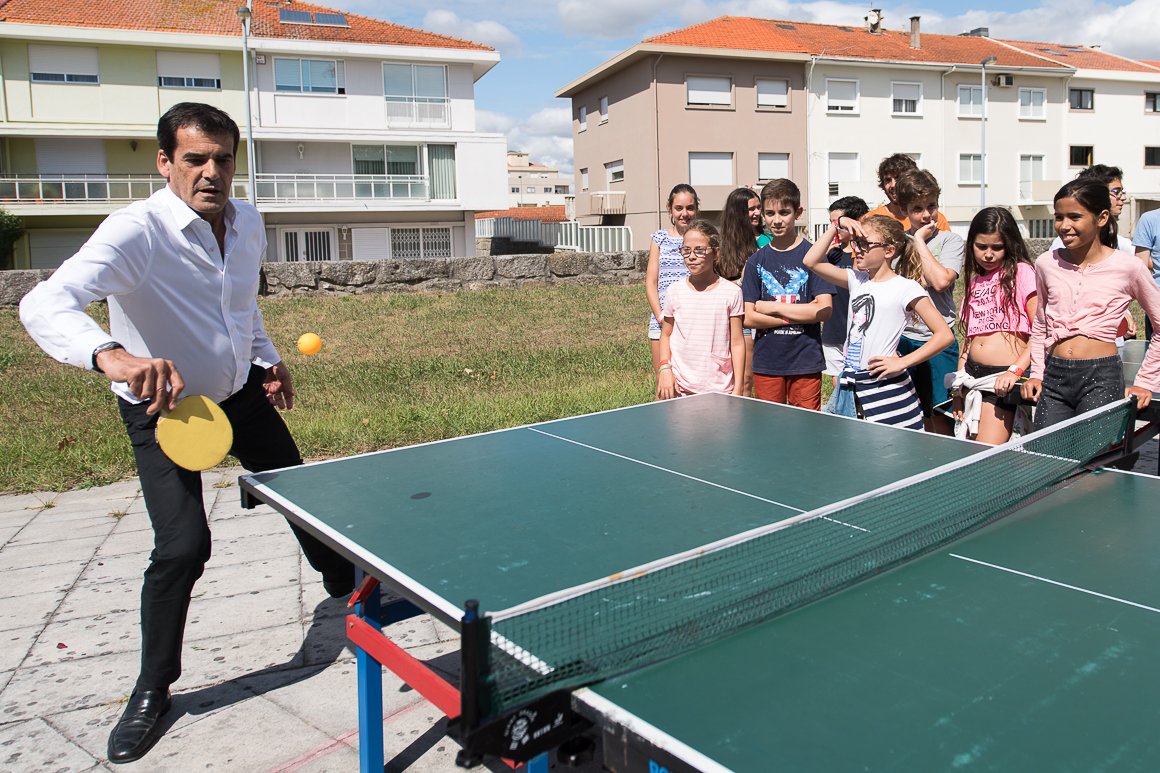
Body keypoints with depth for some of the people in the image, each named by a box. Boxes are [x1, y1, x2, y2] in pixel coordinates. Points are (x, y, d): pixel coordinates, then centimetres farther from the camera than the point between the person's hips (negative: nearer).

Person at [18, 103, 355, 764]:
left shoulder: (248, 222, -6)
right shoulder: (136, 231, -28)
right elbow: (45, 303, -43)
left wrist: (268, 358, 7)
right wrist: (112, 355, -61)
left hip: (241, 392, 6)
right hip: (162, 409, -6)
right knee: (183, 545, -16)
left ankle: (345, 583, 44)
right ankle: (154, 689, 9)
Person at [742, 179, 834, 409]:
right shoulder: (756, 261, 6)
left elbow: (824, 310, -10)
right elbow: (749, 317, -1)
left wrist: (773, 307, -8)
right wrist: (797, 316, -9)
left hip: (805, 361, -2)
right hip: (766, 362, 2)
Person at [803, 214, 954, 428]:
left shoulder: (906, 288, -7)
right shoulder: (857, 280, 11)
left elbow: (944, 335, -10)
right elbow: (812, 262, 9)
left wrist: (902, 363, -14)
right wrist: (837, 225, 5)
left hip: (885, 386, -6)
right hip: (849, 384, 6)